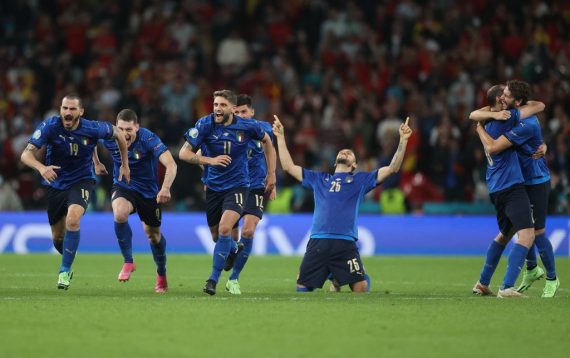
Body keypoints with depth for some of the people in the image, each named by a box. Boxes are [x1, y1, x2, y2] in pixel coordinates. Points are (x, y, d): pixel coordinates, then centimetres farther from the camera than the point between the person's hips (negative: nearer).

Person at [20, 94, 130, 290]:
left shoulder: (92, 129, -17)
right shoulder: (49, 126, -18)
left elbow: (117, 133, 4)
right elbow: (26, 154, -24)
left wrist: (125, 164, 9)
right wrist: (41, 167, -45)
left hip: (81, 181, -2)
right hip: (55, 183, 2)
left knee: (72, 219, -30)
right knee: (57, 237, 9)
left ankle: (65, 271, -19)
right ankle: (68, 261, 44)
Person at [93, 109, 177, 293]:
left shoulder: (148, 139, -28)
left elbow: (170, 164, -37)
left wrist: (165, 188, -51)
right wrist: (96, 163, 8)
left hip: (149, 191, -1)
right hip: (122, 186, 1)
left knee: (153, 234, 12)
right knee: (120, 214, -32)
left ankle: (161, 275, 39)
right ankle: (128, 262, -15)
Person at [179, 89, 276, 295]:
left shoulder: (248, 127, -11)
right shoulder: (205, 124, -12)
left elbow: (266, 141, 10)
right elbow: (184, 153, -14)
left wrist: (271, 173, 9)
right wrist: (210, 160, -27)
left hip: (238, 185, -3)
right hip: (214, 186, 3)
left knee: (224, 228, -23)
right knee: (216, 233, 12)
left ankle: (214, 278, -17)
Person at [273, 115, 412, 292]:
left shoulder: (360, 180, 18)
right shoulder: (319, 179, 25)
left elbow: (392, 168, 13)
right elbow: (288, 166, 27)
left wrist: (403, 140, 5)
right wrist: (280, 137, 26)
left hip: (345, 243, -2)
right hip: (318, 242, 2)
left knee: (360, 288, -14)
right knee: (303, 288, -2)